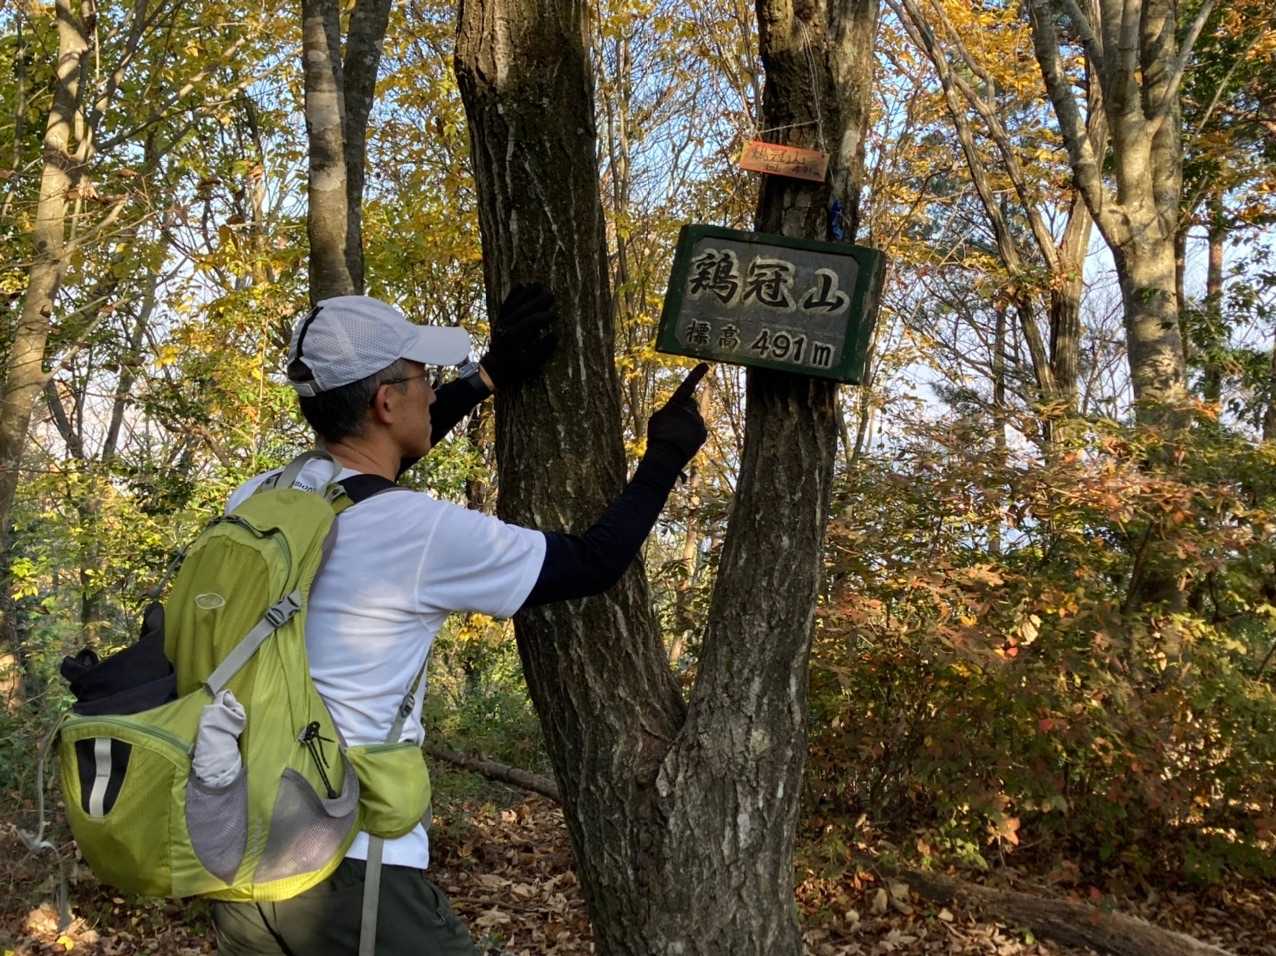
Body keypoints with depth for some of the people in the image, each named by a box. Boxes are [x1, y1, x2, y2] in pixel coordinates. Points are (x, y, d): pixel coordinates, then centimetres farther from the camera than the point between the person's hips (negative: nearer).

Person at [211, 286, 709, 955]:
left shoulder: (254, 500, 1)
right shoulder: (421, 532, -17)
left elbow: (362, 462, 21)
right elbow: (595, 565, -5)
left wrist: (491, 376, 25)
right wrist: (666, 456, 10)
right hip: (351, 874, -7)